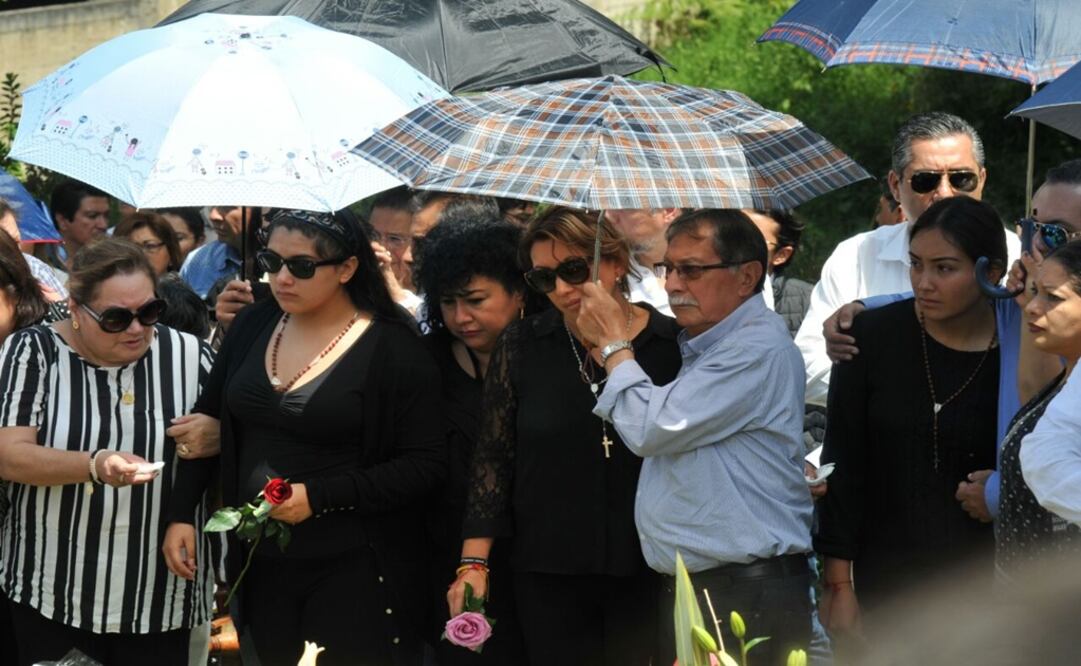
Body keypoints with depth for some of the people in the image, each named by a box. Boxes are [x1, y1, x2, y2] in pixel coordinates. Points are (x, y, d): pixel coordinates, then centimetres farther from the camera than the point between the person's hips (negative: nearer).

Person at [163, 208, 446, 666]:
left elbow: (426, 466, -13)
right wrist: (181, 514, 7)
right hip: (263, 562, 5)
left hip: (354, 570, -5)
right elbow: (208, 420, 16)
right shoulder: (253, 326, 5)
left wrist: (318, 496, -19)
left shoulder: (393, 349, -11)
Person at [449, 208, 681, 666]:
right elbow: (493, 455, 3)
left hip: (649, 573, -1)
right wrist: (474, 562, -2)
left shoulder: (672, 345, -1)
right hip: (549, 573, 1)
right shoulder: (522, 346, 2)